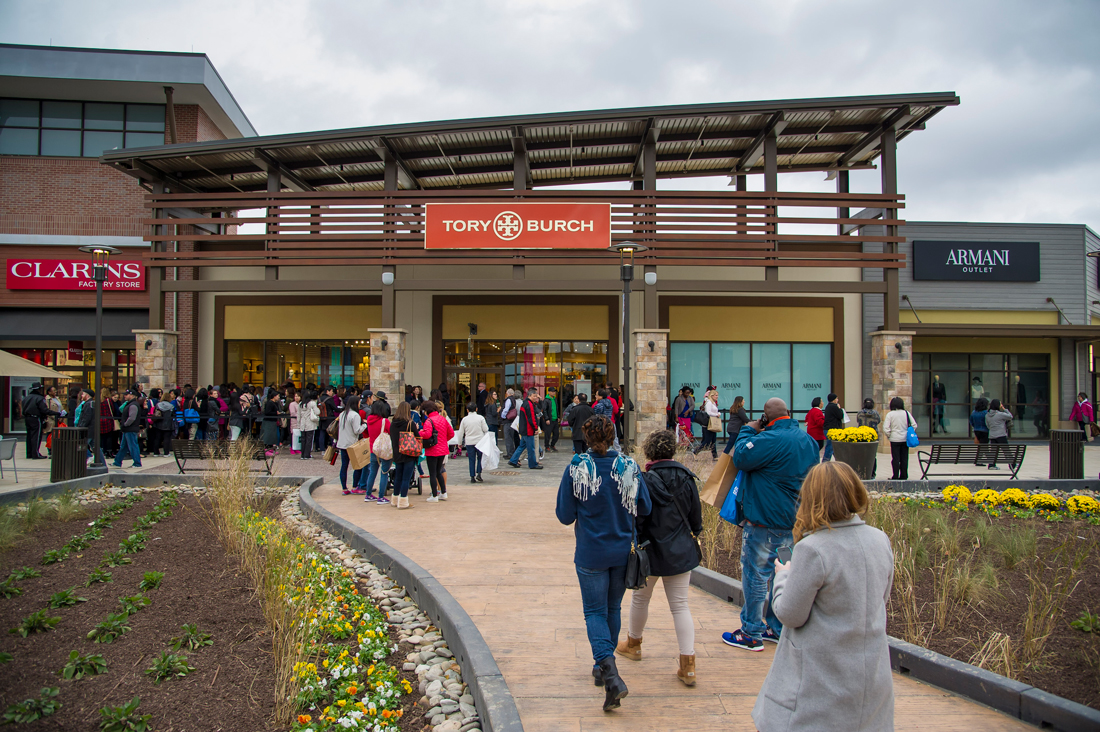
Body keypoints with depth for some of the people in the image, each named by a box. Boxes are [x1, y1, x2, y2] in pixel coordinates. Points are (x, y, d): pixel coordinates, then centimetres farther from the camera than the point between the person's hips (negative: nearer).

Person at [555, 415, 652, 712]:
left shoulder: (576, 470, -14)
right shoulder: (629, 467, -8)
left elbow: (565, 516, -11)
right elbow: (644, 508, 0)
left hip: (591, 554, -3)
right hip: (622, 552, 3)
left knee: (595, 612, 5)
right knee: (613, 608, 19)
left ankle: (610, 674, -12)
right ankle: (603, 667, 34)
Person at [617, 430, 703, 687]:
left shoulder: (645, 481, -18)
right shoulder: (686, 479, -4)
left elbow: (637, 520, -15)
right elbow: (696, 517, 5)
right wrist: (692, 536, 22)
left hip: (651, 552, -3)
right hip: (681, 551, 4)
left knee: (640, 599, 19)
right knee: (680, 606, 8)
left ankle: (633, 644, 40)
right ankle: (688, 665, 3)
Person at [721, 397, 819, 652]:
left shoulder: (771, 439, -22)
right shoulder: (809, 440, 6)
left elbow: (740, 458, -16)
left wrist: (748, 431, 0)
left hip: (764, 520, -8)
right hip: (794, 519, 8)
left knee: (756, 574, 2)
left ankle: (751, 634, 10)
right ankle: (778, 628, 27)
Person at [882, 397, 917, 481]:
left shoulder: (890, 414, -9)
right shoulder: (907, 413, -1)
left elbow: (885, 428, -12)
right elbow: (914, 425, 1)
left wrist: (888, 436, 3)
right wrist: (909, 433, 12)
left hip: (895, 439, -3)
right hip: (905, 439, 3)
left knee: (895, 458, 2)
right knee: (904, 458, 10)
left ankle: (895, 476, 2)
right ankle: (904, 475, 15)